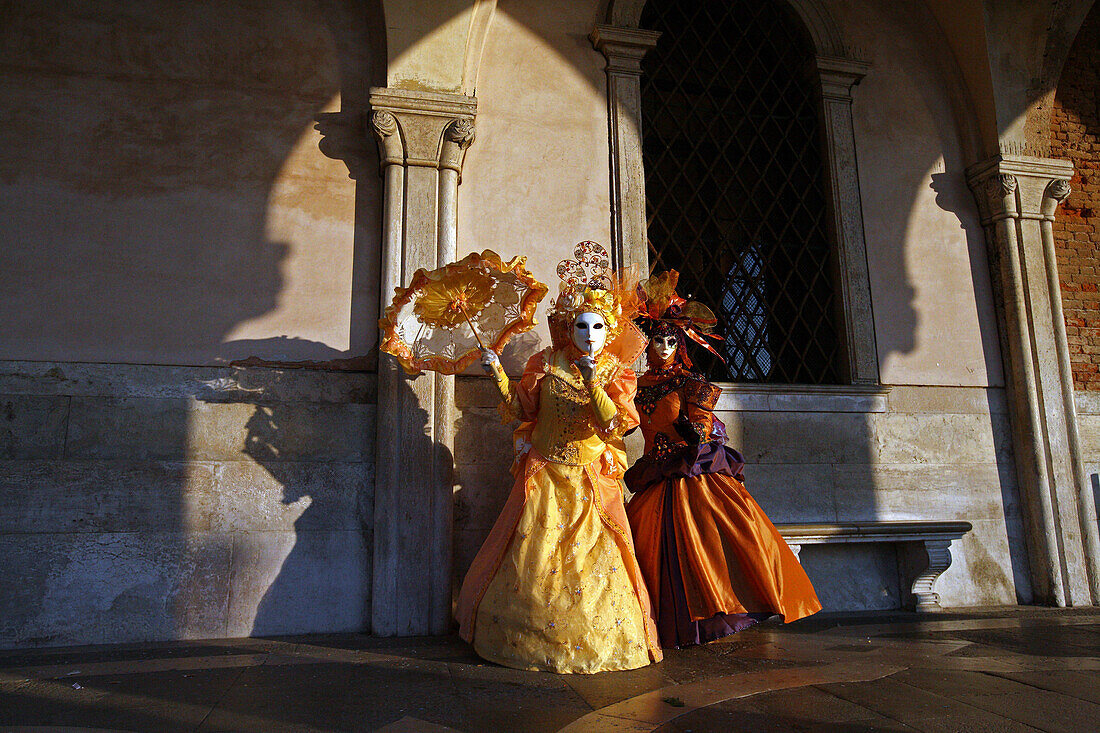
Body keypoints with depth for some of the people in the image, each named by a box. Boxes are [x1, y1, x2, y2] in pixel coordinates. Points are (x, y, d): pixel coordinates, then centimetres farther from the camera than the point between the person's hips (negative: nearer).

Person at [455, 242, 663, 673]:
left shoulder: (617, 373, -1)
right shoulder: (545, 365, 2)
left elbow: (615, 426, -15)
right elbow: (522, 409, 4)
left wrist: (592, 383, -27)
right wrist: (498, 375, -8)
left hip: (592, 482, -1)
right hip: (544, 477, 1)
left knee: (593, 558, 1)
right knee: (533, 556, 4)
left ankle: (596, 641, 19)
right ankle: (529, 635, 21)